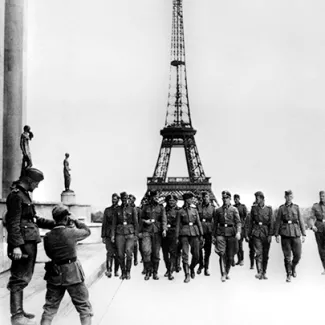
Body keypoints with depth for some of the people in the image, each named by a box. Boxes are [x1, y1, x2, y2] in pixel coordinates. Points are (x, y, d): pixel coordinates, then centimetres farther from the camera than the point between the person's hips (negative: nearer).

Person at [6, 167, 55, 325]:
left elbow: (34, 219, 23)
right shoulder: (16, 195, -11)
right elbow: (13, 223, -18)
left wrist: (54, 224, 17)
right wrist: (16, 245, -23)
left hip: (29, 242, 10)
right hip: (23, 243, -10)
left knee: (22, 278, 15)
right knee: (19, 278, -6)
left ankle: (19, 311, 24)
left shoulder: (24, 194, 19)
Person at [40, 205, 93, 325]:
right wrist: (75, 222, 15)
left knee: (49, 308, 17)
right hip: (73, 274, -4)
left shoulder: (47, 236, -3)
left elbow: (49, 253, 11)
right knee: (84, 307, 9)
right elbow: (87, 231, 4)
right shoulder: (71, 232, -13)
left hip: (54, 275, 4)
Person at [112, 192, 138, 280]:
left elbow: (136, 222, 7)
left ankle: (128, 272, 0)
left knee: (128, 252, -15)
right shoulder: (117, 209, 10)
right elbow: (114, 223, 11)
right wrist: (113, 235, 4)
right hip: (120, 233, 2)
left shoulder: (132, 209, 6)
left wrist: (136, 234, 2)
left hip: (130, 233, -2)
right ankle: (123, 272, 13)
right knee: (120, 254, -1)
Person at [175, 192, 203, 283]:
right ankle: (187, 275, -6)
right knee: (185, 255, -9)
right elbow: (178, 225, 5)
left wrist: (201, 235, 6)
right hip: (184, 233, -3)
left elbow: (199, 223, 12)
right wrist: (177, 237, 0)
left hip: (194, 232, 3)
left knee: (196, 255, 3)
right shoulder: (180, 211, 4)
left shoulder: (194, 210, 12)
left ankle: (192, 268, 32)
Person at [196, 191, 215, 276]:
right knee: (199, 248, -3)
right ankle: (201, 265, 20)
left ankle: (206, 268, 12)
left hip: (209, 230, 1)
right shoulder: (198, 206, 3)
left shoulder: (212, 208, 6)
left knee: (208, 250, 3)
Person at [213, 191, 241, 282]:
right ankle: (223, 275, -11)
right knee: (222, 254, -13)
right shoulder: (218, 210, 9)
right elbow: (215, 223, 15)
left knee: (230, 255, 6)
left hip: (231, 233, 0)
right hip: (221, 233, 0)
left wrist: (238, 232, -22)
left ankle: (227, 273, 25)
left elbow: (238, 222, -5)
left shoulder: (234, 209, 3)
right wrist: (213, 235, 14)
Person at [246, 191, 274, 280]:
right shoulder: (254, 208, 5)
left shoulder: (269, 209, 2)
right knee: (259, 253, -11)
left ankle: (264, 273, 18)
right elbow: (250, 222, 8)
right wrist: (248, 234, 5)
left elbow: (271, 222, -1)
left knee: (265, 254, 7)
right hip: (256, 233, 0)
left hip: (266, 234, 0)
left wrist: (270, 235, -8)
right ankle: (259, 273, -15)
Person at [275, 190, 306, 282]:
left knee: (298, 255, 2)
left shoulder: (296, 207, 6)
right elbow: (278, 222, 5)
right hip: (285, 234, -1)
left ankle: (293, 267, 31)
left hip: (296, 233, 1)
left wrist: (303, 234, 2)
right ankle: (288, 275, 10)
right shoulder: (281, 208, 4)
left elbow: (301, 221, 6)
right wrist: (276, 235, 1)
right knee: (287, 256, 0)